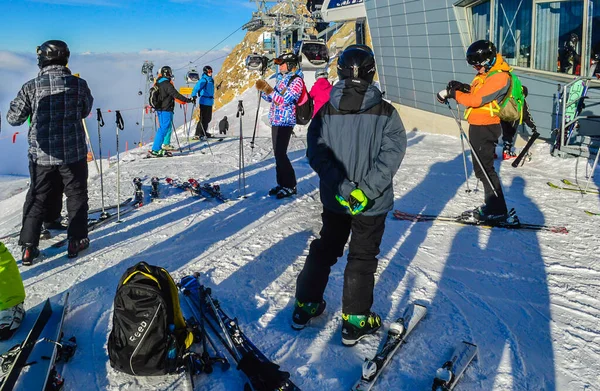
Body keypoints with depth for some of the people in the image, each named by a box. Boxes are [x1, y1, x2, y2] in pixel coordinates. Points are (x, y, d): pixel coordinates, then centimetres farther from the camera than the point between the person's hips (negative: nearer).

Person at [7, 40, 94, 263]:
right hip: (73, 153, -1)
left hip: (41, 155, 1)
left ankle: (29, 247, 16)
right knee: (76, 196, 15)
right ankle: (76, 241, 20)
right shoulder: (78, 84, -7)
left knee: (37, 199, 14)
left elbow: (13, 119, -1)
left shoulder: (31, 87, -8)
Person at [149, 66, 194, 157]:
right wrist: (188, 100, -12)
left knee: (162, 128, 16)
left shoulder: (158, 84, 11)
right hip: (166, 110, -10)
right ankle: (155, 150, -10)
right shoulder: (167, 84, -17)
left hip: (160, 109, 10)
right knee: (164, 129, -8)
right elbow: (176, 95, -19)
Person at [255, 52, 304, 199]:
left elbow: (285, 100, -20)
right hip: (276, 120, 9)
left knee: (280, 154, -11)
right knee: (278, 153, 10)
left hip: (285, 122, -9)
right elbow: (272, 98, 19)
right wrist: (264, 90, 1)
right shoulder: (281, 78, 16)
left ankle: (290, 185, -1)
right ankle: (282, 183, 19)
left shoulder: (296, 80, -10)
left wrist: (269, 90, -23)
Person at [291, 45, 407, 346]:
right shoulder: (385, 112, -11)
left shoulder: (326, 111, -6)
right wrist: (366, 190, -18)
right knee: (362, 258, 10)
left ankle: (305, 306, 29)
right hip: (372, 204, -2)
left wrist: (340, 187, -14)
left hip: (334, 200, 3)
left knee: (324, 250, 20)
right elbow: (391, 154, -17)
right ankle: (355, 320, 17)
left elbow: (316, 153, -10)